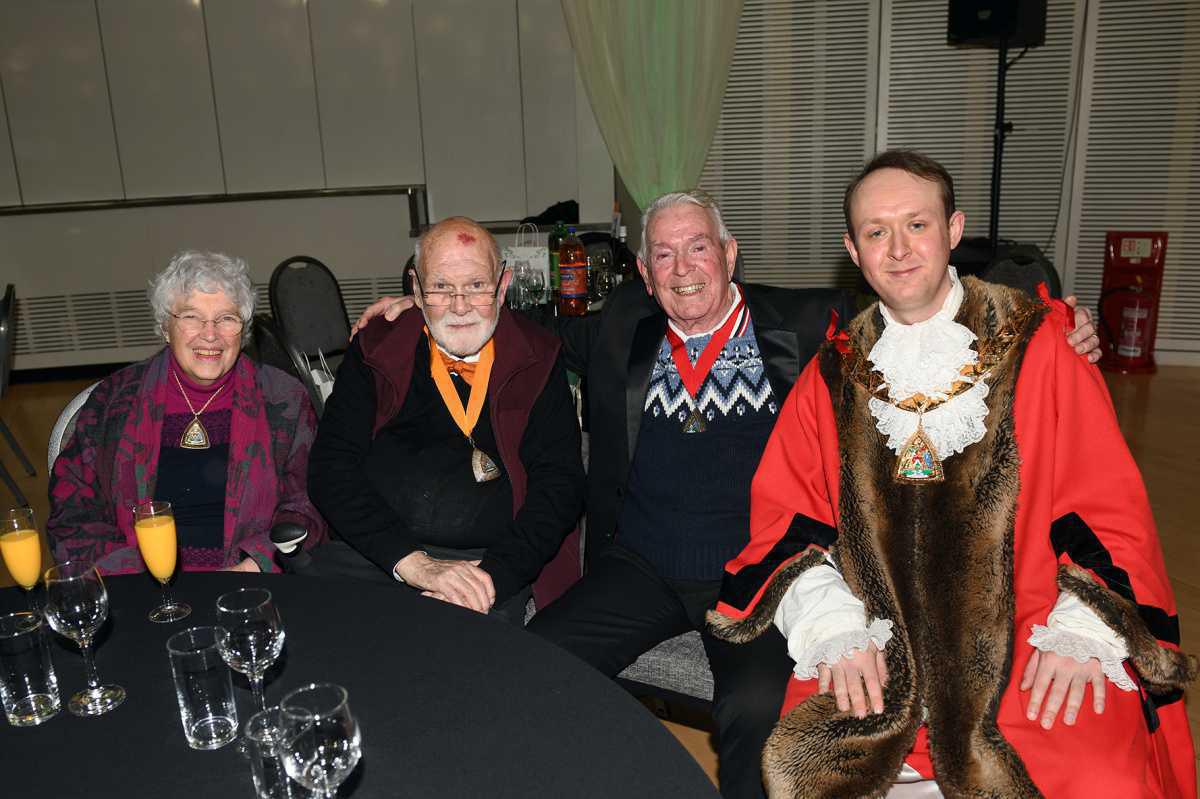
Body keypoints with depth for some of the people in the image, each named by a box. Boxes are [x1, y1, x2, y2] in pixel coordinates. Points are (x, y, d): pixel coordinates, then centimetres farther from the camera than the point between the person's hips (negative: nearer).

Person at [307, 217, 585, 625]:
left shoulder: (536, 361, 6)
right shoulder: (374, 351, 7)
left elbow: (560, 484, 1)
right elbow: (331, 470, -1)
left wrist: (492, 575, -14)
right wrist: (415, 564, -13)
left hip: (489, 562, -1)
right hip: (371, 555, 1)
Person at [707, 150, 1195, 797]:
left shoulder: (1037, 345, 3)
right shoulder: (834, 374, 8)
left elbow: (1108, 499, 1)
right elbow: (785, 512, 4)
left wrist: (1082, 630, -14)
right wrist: (832, 624, -12)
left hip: (1025, 642, -1)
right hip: (878, 649, 1)